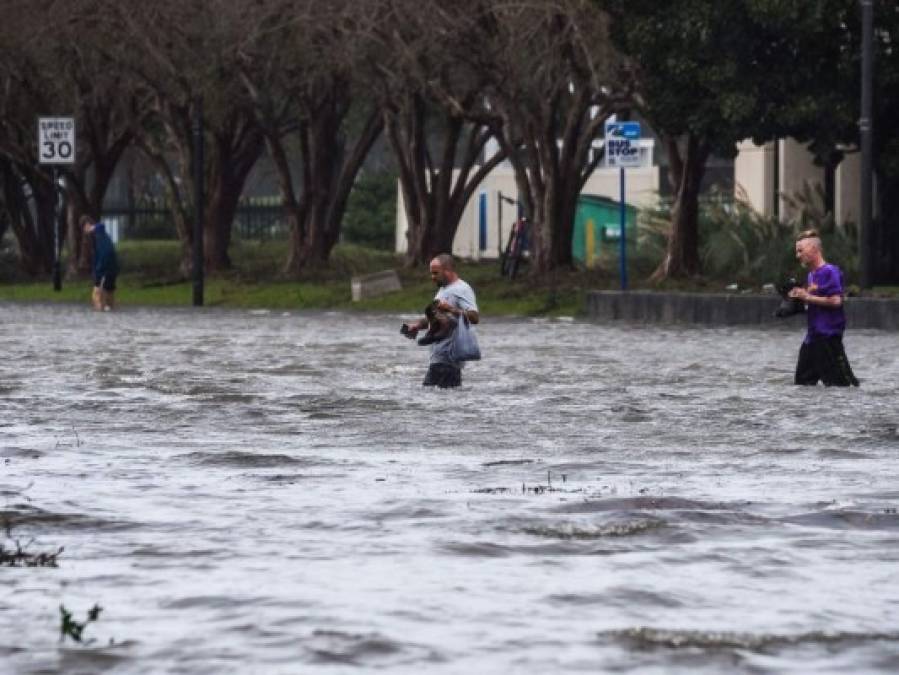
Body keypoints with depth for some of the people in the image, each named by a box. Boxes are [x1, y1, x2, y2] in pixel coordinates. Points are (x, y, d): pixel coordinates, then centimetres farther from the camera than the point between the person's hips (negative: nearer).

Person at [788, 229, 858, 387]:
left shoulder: (830, 272, -12)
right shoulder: (811, 274, 16)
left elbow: (836, 301, -22)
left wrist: (808, 297, -16)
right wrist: (799, 296, 9)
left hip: (828, 336, -10)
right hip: (812, 336, 10)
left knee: (838, 382, -10)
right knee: (803, 380, 11)